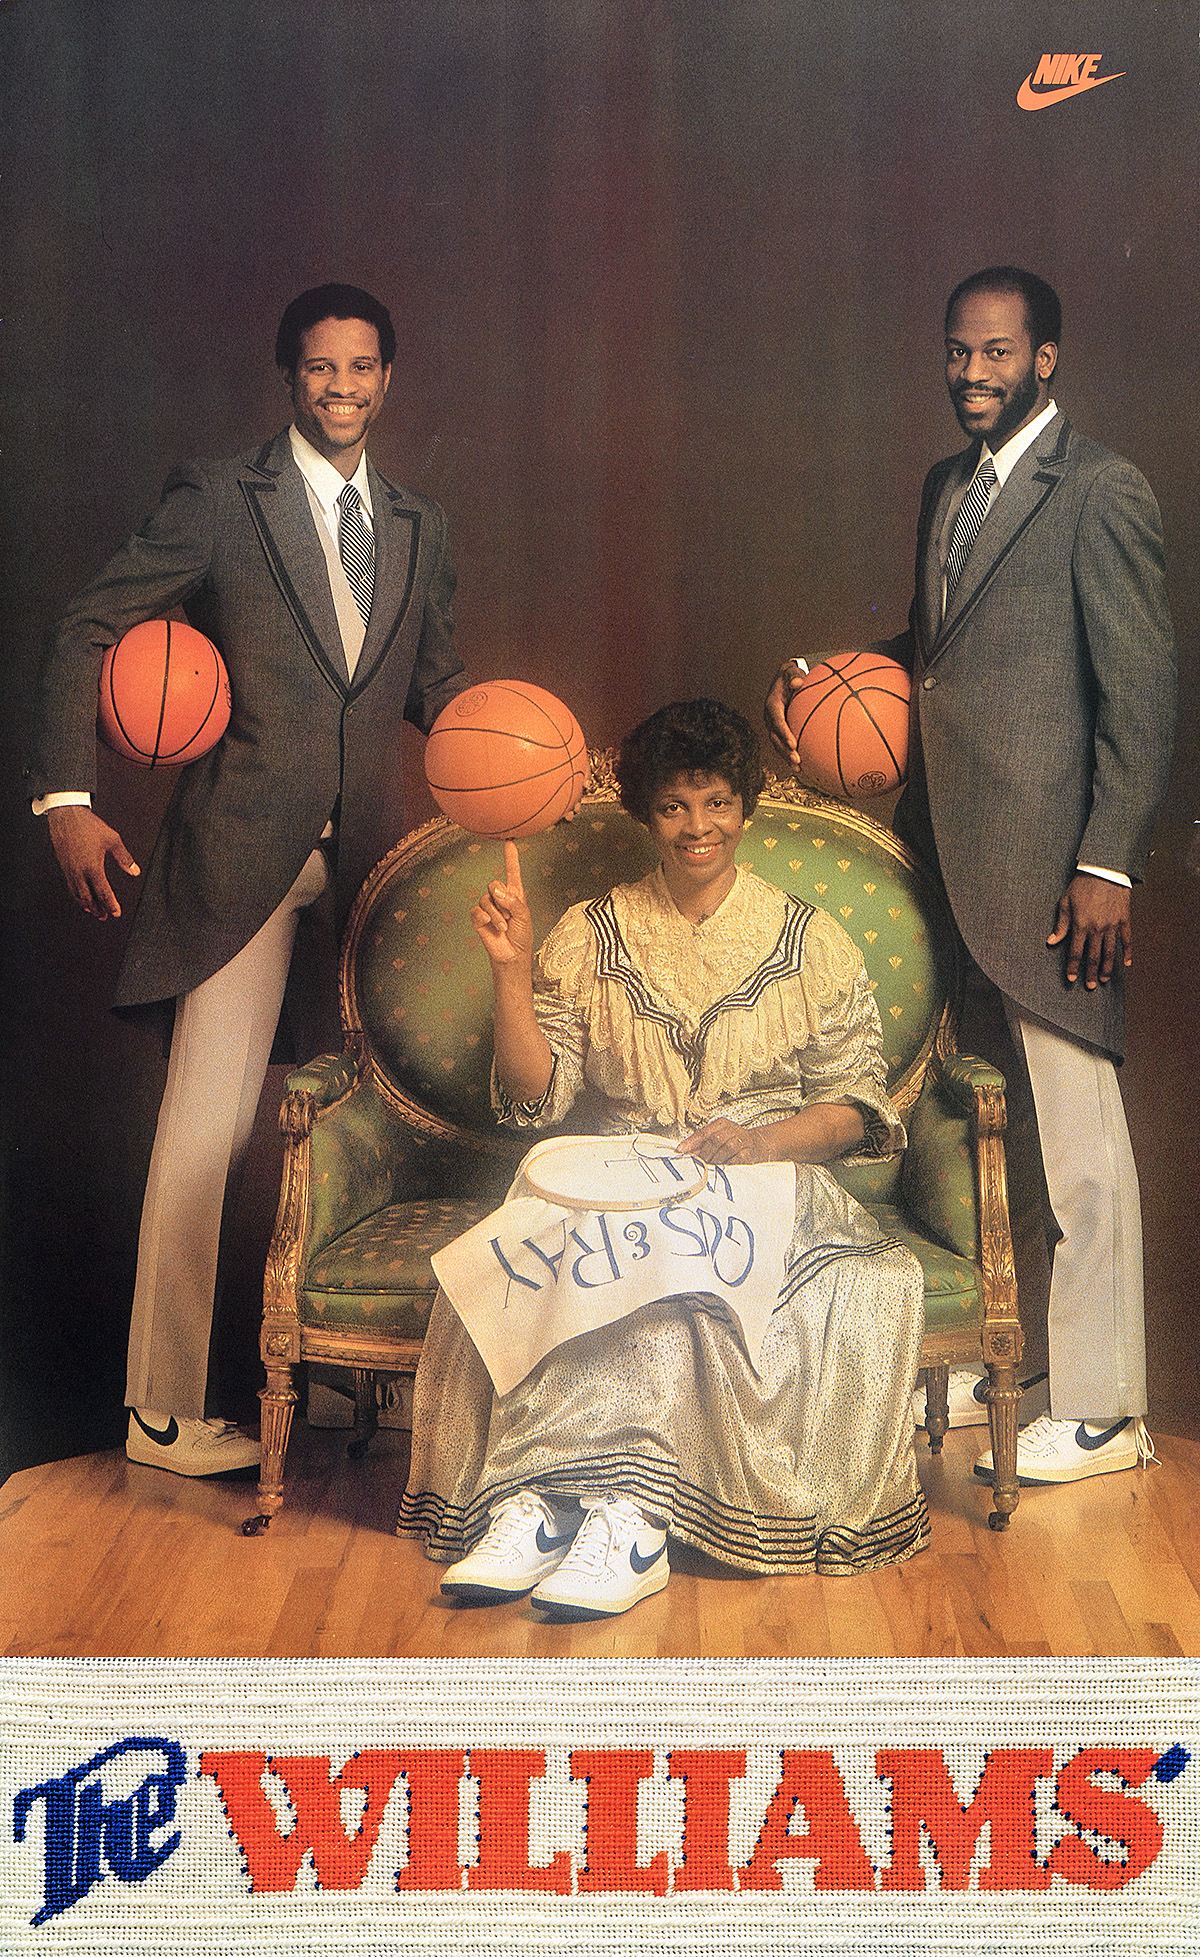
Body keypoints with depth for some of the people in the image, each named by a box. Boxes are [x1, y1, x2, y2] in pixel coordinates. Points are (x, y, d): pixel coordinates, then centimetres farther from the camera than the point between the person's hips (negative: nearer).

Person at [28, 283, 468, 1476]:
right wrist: (66, 798, -9)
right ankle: (164, 1410, 6)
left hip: (367, 860, 5)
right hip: (241, 858, -5)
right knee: (205, 1132, -5)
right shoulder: (219, 500, 1)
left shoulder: (418, 530, 17)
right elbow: (83, 635, 0)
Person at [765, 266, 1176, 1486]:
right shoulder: (947, 485, 17)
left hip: (1044, 864, -7)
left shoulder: (1099, 493, -8)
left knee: (1074, 1133, -1)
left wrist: (1107, 866, -15)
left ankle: (1098, 1410, 9)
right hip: (952, 857, 8)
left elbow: (1142, 691, -11)